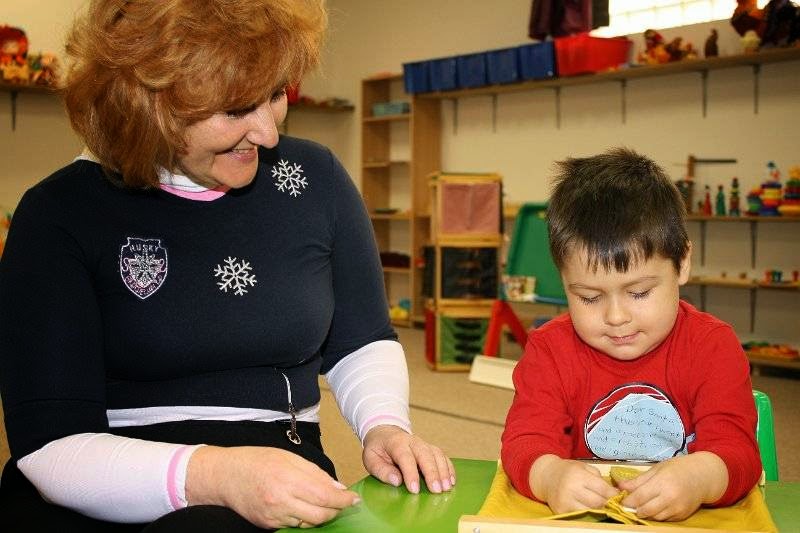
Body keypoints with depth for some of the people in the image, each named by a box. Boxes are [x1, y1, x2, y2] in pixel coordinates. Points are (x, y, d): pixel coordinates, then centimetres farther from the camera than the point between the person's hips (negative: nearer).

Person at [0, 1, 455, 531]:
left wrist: (384, 425, -4)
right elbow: (51, 446, -13)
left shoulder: (315, 177, 4)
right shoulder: (61, 214, -7)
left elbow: (360, 342, 17)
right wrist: (212, 474, -29)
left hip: (279, 483, 2)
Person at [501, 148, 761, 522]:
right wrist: (549, 475, -37)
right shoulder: (550, 348, -3)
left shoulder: (712, 346, -6)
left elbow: (736, 450, -14)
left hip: (689, 519, 0)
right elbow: (524, 440, -13)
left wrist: (698, 477, -38)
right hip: (581, 518, 1)